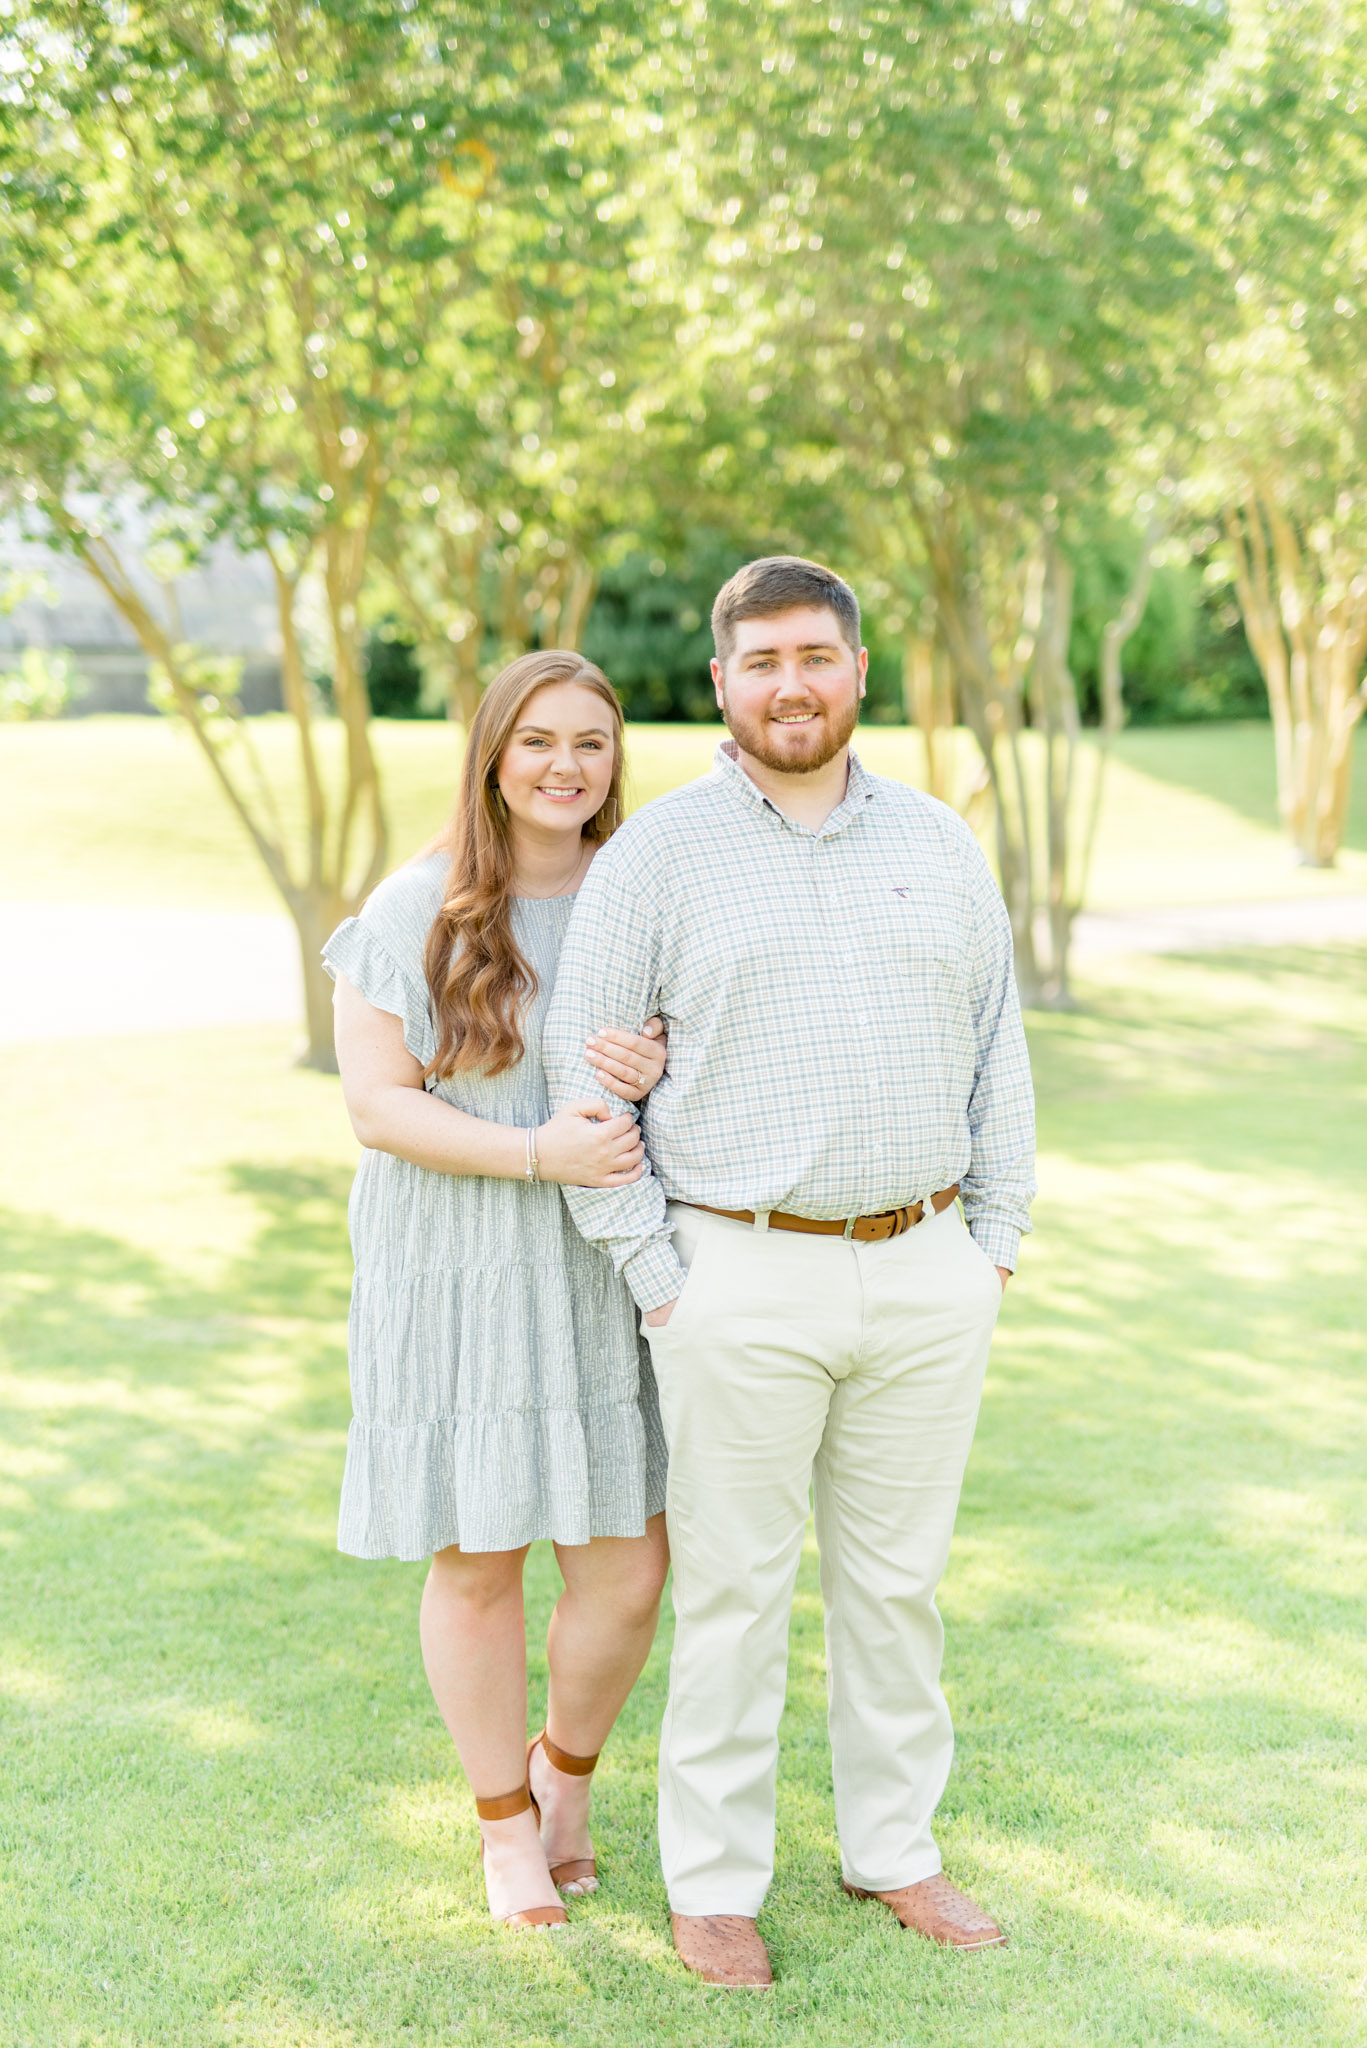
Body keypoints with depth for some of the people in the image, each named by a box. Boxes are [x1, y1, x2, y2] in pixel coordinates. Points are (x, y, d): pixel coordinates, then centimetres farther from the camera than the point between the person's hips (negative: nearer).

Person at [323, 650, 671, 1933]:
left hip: (606, 1282, 2)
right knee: (478, 1563, 7)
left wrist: (660, 1066, -16)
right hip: (456, 1281, -2)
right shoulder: (412, 914, -3)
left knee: (629, 1567, 1)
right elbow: (376, 1104, -8)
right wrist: (537, 1153, -21)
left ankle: (567, 1764, 32)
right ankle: (507, 1823, 28)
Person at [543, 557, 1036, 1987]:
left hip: (926, 1274, 4)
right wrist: (653, 1277, -6)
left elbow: (996, 1052, 14)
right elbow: (582, 1073, -3)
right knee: (732, 1589, 4)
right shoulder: (655, 854, -3)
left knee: (898, 1575, 13)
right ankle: (712, 1882, 19)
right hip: (743, 1287, -3)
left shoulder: (941, 847, 8)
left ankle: (894, 1849, 29)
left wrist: (996, 1239, 8)